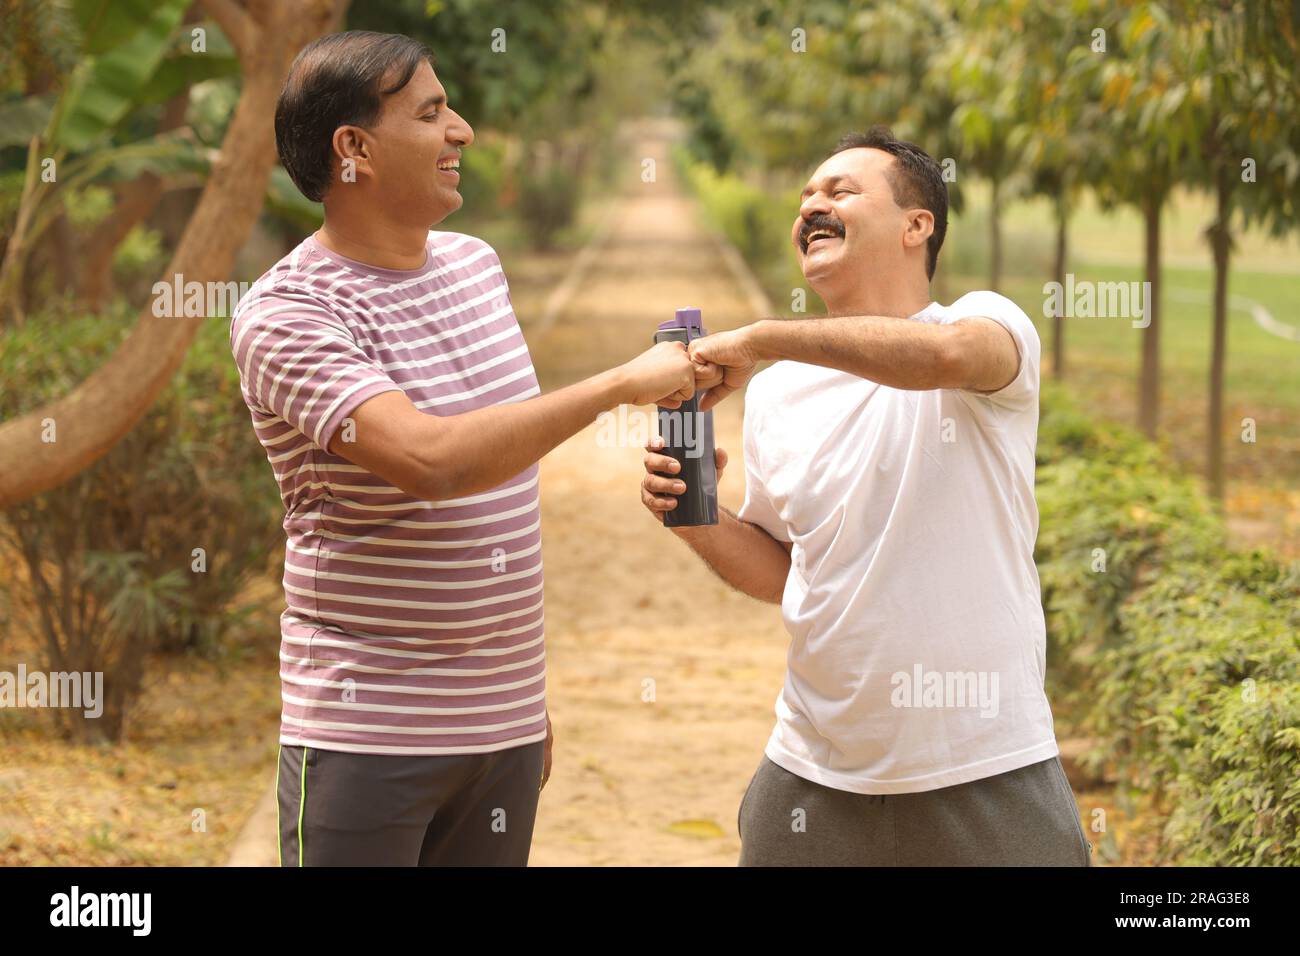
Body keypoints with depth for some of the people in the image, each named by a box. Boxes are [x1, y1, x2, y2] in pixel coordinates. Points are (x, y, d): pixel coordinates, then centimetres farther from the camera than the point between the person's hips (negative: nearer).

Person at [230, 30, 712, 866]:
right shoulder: (284, 317, -14)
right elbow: (429, 460, -29)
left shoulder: (476, 265, 11)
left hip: (506, 726, 6)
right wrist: (622, 384, -23)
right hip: (365, 738, -6)